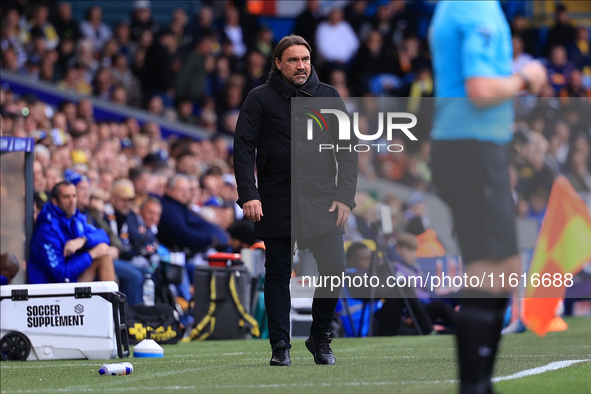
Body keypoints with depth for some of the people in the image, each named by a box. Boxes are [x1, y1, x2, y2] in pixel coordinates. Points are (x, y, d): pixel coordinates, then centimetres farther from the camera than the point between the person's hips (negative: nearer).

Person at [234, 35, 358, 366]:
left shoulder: (329, 97, 9)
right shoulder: (261, 99, 3)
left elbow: (347, 149, 10)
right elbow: (243, 147, -1)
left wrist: (345, 196, 0)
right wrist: (248, 195, -12)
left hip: (322, 200, 1)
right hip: (277, 201, -1)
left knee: (335, 270, -6)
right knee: (278, 275, 2)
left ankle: (320, 338, 11)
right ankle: (280, 346, 8)